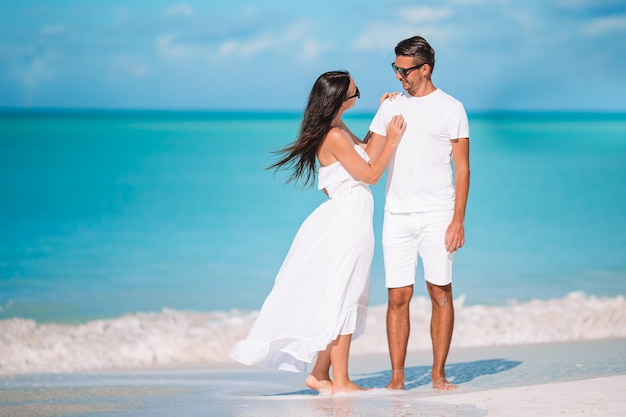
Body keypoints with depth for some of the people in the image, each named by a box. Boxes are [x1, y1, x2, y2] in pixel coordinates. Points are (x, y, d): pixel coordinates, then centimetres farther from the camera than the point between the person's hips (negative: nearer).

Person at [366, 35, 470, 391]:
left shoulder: (451, 108, 2)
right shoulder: (391, 107, 13)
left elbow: (462, 168, 0)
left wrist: (458, 220, -7)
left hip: (437, 215, -3)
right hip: (397, 215, 3)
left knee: (441, 293, -2)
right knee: (398, 297, 0)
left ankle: (438, 373, 6)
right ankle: (397, 375, 4)